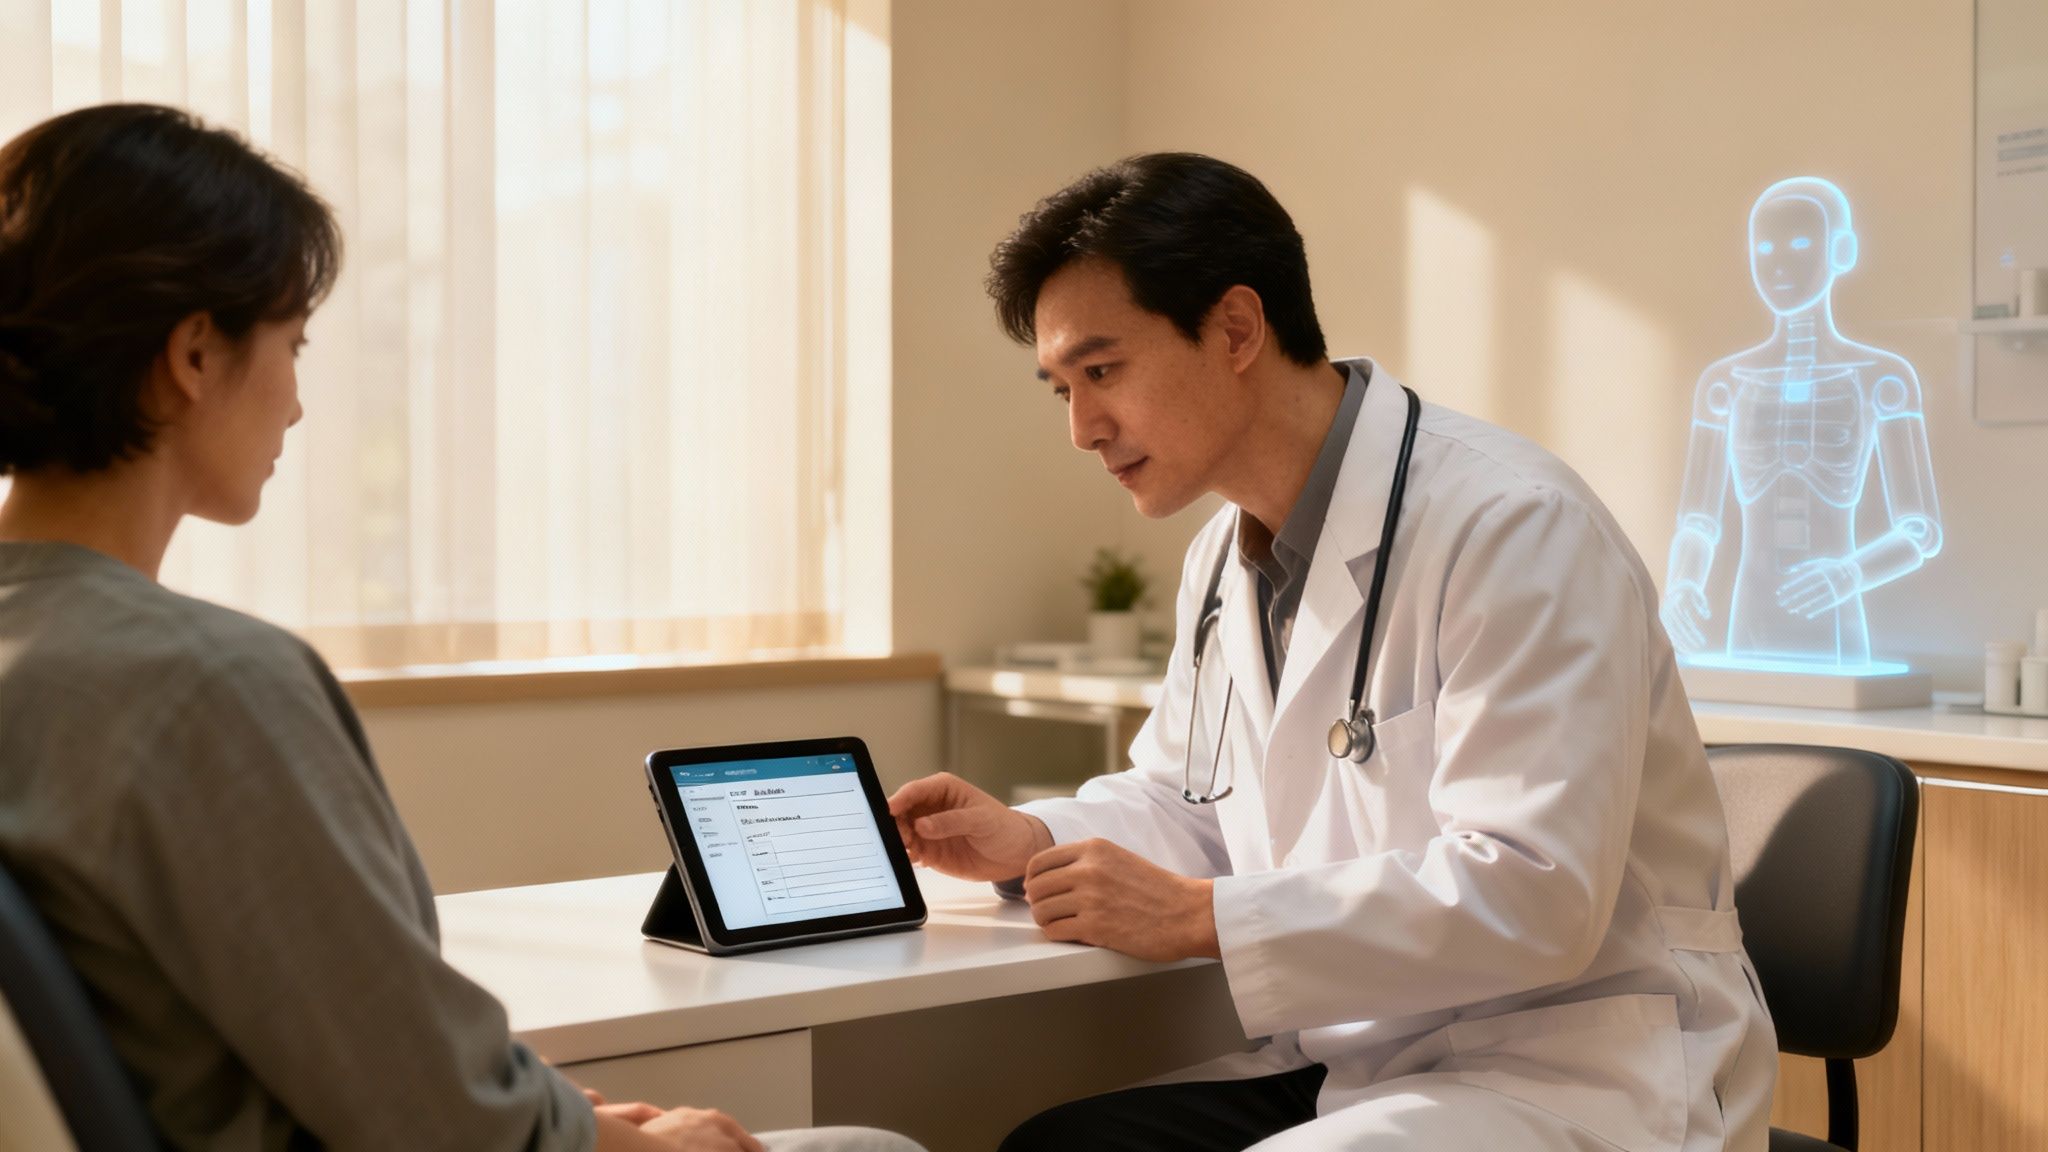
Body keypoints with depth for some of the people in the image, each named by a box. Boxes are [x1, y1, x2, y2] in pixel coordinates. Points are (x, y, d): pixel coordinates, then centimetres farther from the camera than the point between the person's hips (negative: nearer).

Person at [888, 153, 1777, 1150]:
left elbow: (1528, 897, -25)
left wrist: (1198, 916, -22)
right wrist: (1034, 841, 1)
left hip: (1569, 1067, -8)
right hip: (1362, 1063, 8)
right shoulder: (1223, 562, 11)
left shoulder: (1513, 527, -19)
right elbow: (1184, 802, 23)